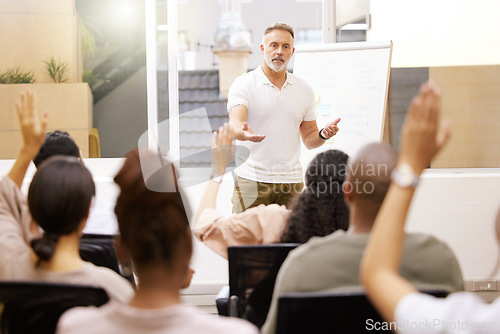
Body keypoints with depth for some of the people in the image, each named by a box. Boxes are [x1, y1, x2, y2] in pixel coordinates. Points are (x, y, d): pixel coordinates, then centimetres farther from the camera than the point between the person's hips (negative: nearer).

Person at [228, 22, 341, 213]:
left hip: (292, 181, 3)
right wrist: (244, 132, -38)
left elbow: (309, 139, 18)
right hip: (252, 181, -3)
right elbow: (235, 123, -16)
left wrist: (323, 135, -4)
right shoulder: (244, 85, 0)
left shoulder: (304, 90, 13)